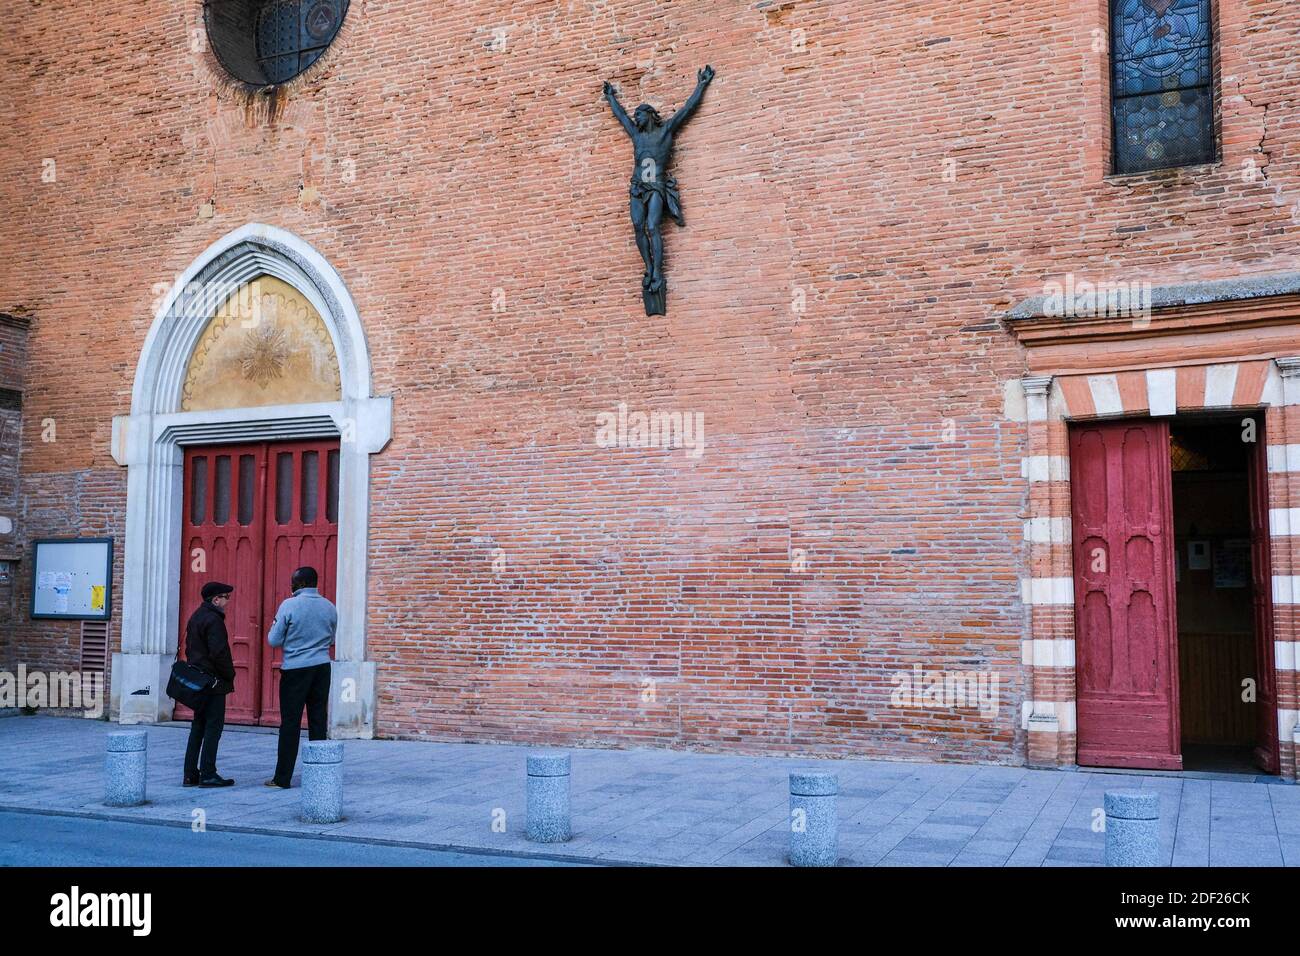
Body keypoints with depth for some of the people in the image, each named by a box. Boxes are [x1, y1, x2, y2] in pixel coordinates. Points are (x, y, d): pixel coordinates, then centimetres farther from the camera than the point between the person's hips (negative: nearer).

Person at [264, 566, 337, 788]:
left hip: (295, 669, -4)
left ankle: (283, 777, 3)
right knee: (318, 720, 8)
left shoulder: (289, 606, -9)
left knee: (290, 723, 0)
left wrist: (274, 625, 13)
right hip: (322, 668, 4)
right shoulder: (329, 607, 6)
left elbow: (274, 641, -5)